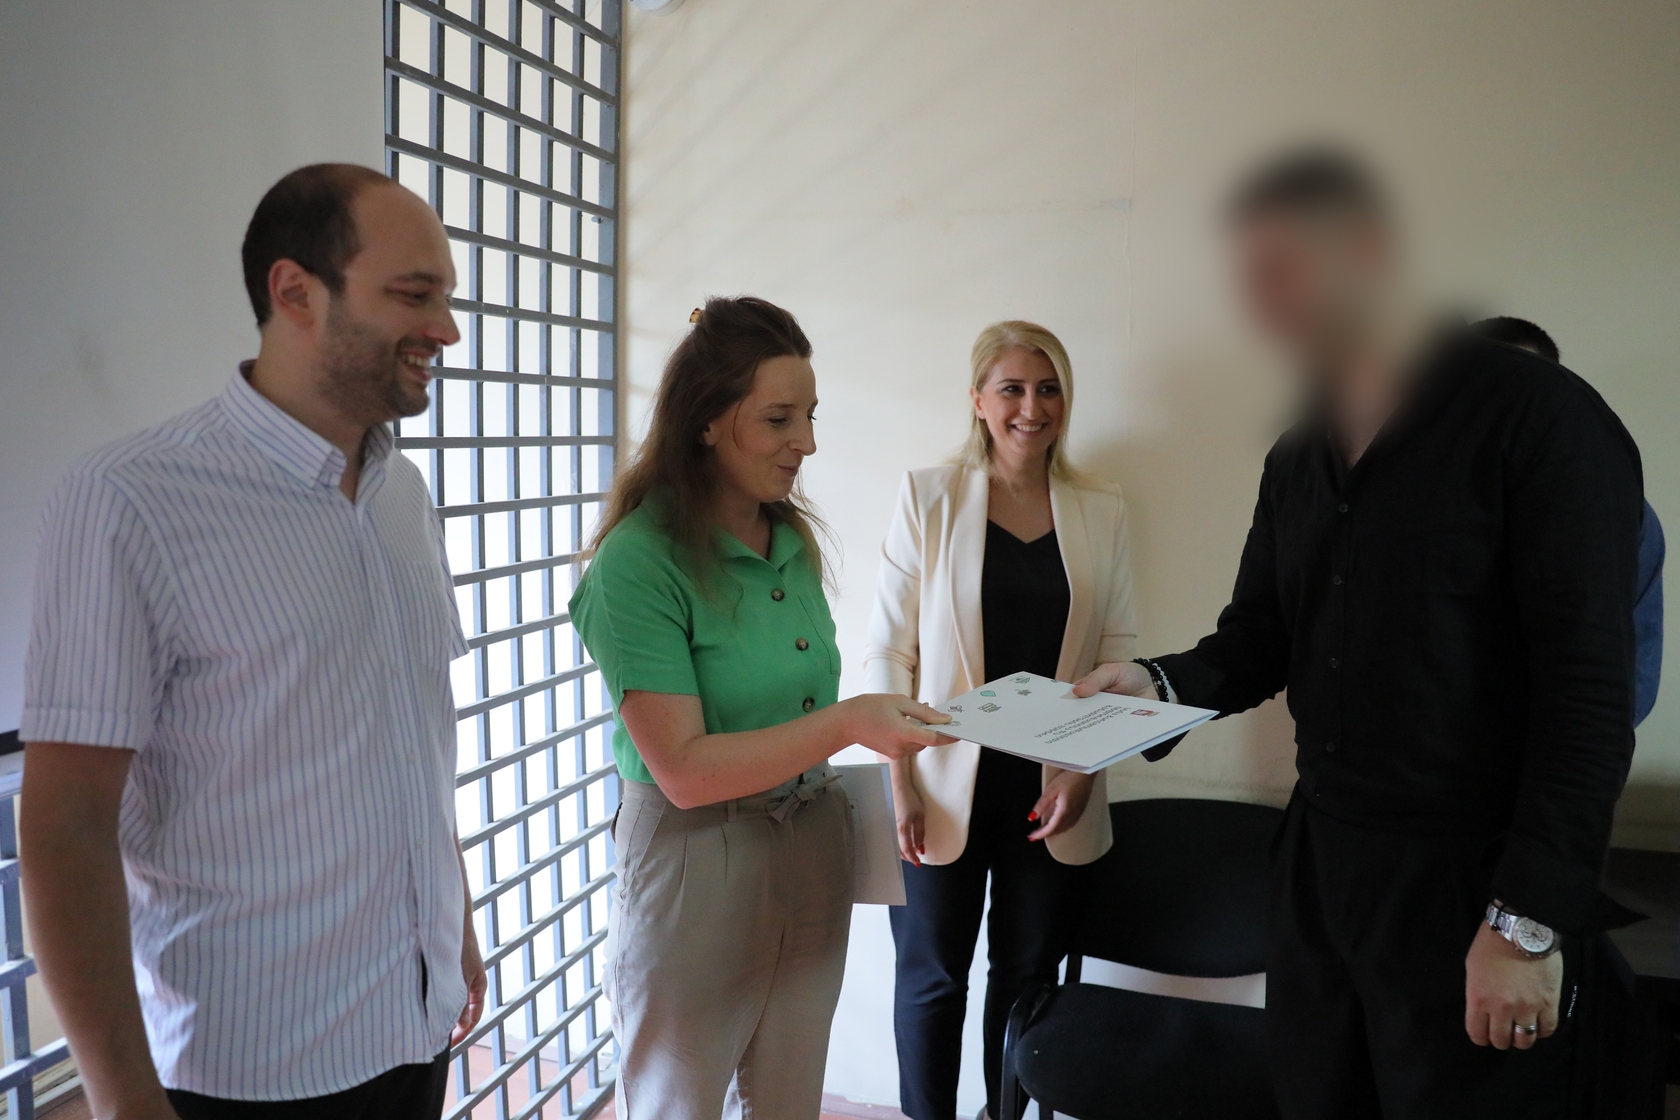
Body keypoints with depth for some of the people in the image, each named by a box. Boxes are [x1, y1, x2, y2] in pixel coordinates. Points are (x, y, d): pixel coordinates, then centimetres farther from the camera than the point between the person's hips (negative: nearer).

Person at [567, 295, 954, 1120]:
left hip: (812, 855, 6)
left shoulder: (793, 541, 3)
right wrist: (846, 725, -29)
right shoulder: (640, 562, -19)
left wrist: (896, 733, 4)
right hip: (695, 866, -6)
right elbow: (684, 770, -22)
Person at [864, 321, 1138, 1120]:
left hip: (1050, 790, 2)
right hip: (947, 786, -2)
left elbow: (1119, 655, 6)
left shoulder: (1101, 512, 4)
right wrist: (900, 781, -9)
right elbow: (889, 649, -3)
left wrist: (1082, 773, -4)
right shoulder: (928, 497, -2)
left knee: (1029, 970, 14)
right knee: (933, 973, 10)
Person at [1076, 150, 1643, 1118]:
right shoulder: (1299, 457, 12)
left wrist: (1529, 922, -18)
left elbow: (1590, 685, -15)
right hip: (1319, 858, 6)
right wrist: (1160, 683, -7)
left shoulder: (1539, 415, -10)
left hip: (1470, 882, -6)